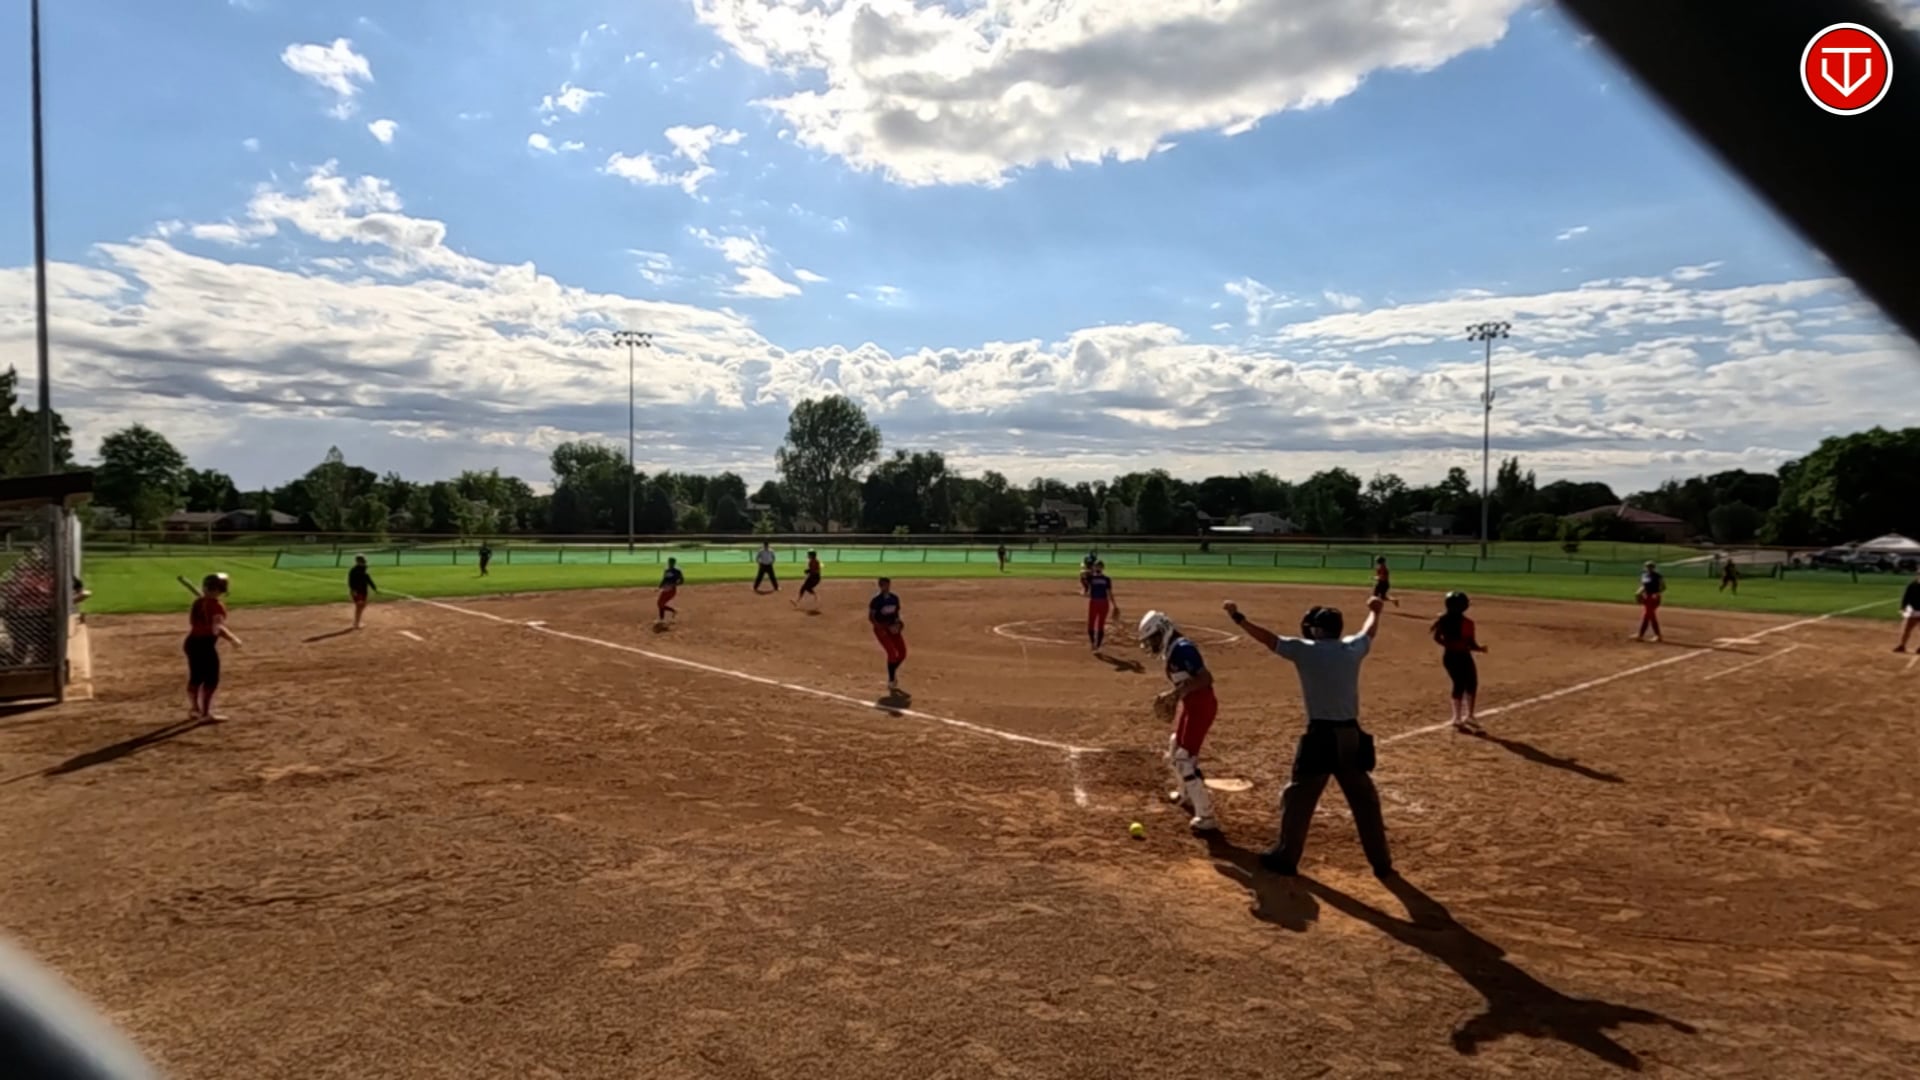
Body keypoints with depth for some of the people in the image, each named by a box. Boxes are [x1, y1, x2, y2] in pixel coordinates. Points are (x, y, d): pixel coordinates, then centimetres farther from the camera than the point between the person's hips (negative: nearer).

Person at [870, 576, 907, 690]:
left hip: (892, 628, 6)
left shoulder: (894, 598, 3)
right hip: (881, 629, -6)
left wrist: (897, 623, -6)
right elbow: (870, 617, -12)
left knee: (902, 653, 2)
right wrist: (880, 628, -22)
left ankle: (893, 671, 29)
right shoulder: (876, 600, -13)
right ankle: (891, 680, -2)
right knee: (892, 653, -16)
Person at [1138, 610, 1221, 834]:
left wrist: (1175, 693, -30)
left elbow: (1206, 678, -27)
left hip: (1199, 705, -11)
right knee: (1175, 747, 29)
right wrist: (1168, 695, 16)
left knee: (1184, 759, -10)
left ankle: (1206, 817, -7)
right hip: (1191, 704, 11)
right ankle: (1186, 794, 51)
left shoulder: (1182, 648, -20)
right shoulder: (1173, 649, 12)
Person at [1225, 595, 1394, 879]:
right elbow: (1370, 632, 28)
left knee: (1299, 797, 8)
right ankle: (1382, 862, 25)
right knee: (1364, 800, 15)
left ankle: (1285, 858, 16)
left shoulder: (1305, 650, -5)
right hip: (1351, 735, 4)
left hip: (1320, 735, -4)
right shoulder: (1352, 648, 6)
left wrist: (1238, 618, 16)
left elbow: (1268, 638, 3)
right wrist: (1375, 610, 49)